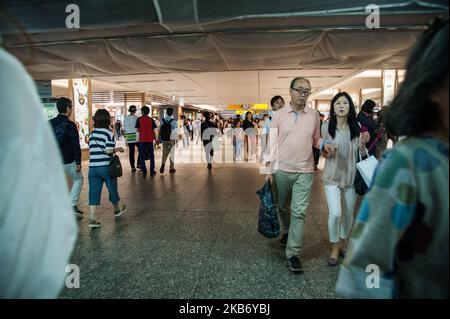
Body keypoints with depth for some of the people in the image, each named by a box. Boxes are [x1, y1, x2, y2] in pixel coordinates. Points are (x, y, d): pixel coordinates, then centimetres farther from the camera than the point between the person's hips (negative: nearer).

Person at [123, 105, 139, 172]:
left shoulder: (125, 118, 8)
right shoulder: (136, 118, -7)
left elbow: (124, 129, 11)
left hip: (129, 138, 5)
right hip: (136, 138, -4)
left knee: (131, 152, 6)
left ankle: (133, 167, 9)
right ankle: (138, 163, 6)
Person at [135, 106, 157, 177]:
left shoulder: (139, 119, -2)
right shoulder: (151, 119, 1)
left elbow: (138, 130, -4)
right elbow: (153, 131, 0)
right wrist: (155, 139, 10)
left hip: (142, 140, -1)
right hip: (150, 140, 1)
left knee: (142, 157, 5)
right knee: (151, 156, 13)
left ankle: (144, 173, 2)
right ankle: (152, 171, 14)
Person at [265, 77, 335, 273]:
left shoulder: (314, 115, 3)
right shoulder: (279, 115, 0)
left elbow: (315, 140, 12)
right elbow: (272, 142, -1)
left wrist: (323, 144, -11)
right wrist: (269, 169, -5)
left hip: (304, 172, 0)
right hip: (281, 170, 1)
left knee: (299, 212, -3)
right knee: (282, 207, 17)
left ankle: (293, 254, 6)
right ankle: (286, 231, 47)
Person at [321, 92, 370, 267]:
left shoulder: (356, 127, 0)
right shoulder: (326, 127, -5)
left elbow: (361, 155, 4)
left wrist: (363, 144, -14)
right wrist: (325, 152, -14)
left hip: (351, 176, 3)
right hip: (332, 176, -2)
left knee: (348, 214, 13)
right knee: (335, 214, -12)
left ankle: (343, 243, 38)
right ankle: (334, 248, 12)